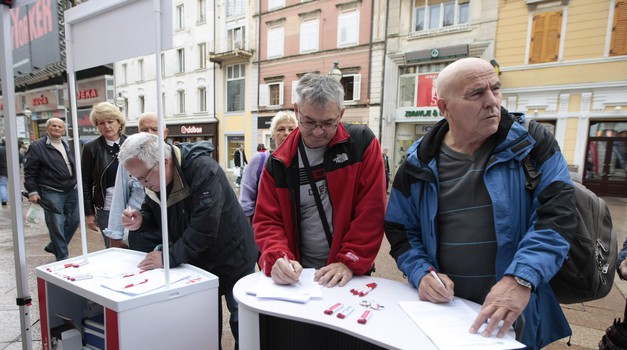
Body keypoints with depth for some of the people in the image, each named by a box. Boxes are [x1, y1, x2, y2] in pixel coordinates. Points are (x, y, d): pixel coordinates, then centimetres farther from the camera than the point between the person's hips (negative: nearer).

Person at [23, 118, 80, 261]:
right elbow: (29, 171, -4)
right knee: (56, 226, -2)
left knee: (74, 220, 9)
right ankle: (62, 257, 11)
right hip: (51, 193, -6)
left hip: (72, 190, 6)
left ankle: (54, 247, 30)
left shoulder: (67, 145, 14)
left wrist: (77, 184, 18)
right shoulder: (37, 146, -4)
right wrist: (32, 191, -9)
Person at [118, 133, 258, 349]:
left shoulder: (203, 171, -31)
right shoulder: (152, 176, -5)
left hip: (231, 260, -6)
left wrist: (169, 257, -31)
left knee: (240, 321, 10)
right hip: (196, 261, 7)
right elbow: (155, 214, 7)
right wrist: (140, 220, -14)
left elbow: (204, 228, -34)